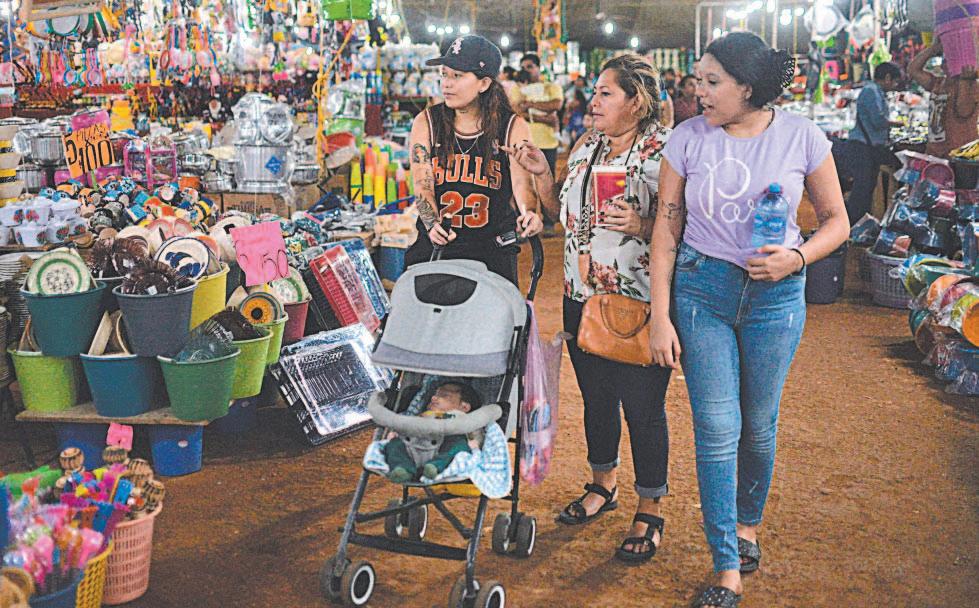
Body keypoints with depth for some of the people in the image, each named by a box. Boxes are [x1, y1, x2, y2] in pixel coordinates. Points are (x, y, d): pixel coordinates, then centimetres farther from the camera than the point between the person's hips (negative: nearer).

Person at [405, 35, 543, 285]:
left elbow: (522, 182, -10)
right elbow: (422, 185, -3)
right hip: (436, 246, 1)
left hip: (494, 251, -1)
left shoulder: (513, 128, 1)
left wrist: (529, 213, -32)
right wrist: (432, 224, -22)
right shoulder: (426, 123, 5)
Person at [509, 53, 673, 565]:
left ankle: (650, 509, 18)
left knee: (642, 404, 2)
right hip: (582, 297, 7)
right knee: (596, 395, 19)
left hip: (641, 303, -7)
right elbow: (563, 210, 17)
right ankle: (603, 484, 39)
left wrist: (641, 225, -30)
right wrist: (542, 174, 3)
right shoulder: (587, 146, 11)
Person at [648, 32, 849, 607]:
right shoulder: (688, 138, -2)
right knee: (717, 429, -3)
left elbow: (837, 220, 5)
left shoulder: (802, 136, -4)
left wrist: (798, 258, -16)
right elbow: (667, 230, 0)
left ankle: (748, 524, 38)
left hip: (775, 295, 0)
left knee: (759, 425, 10)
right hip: (702, 289, 0)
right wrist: (660, 316, -5)